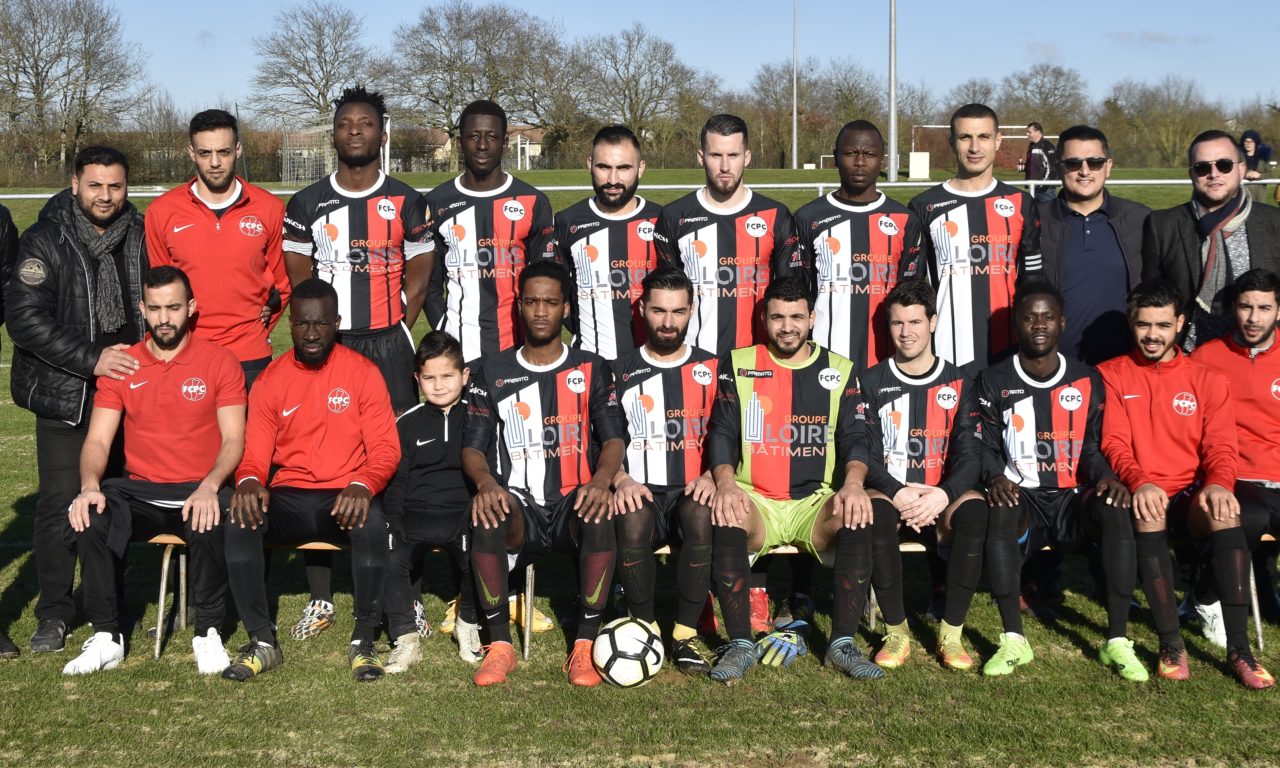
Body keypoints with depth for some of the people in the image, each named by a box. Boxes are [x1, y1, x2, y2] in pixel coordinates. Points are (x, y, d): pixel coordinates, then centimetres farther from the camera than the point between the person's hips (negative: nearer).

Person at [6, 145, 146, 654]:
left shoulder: (141, 236, 5)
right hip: (65, 397, -3)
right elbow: (25, 318, -14)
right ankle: (54, 615, 10)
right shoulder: (45, 241, -6)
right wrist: (92, 359, -20)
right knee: (61, 504, -3)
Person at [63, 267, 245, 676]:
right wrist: (90, 485, -18)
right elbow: (98, 439, 3)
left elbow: (233, 439, -5)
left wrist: (209, 487, -23)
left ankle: (208, 634, -13)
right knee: (89, 518, -27)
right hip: (138, 493, 3)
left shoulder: (220, 361, 1)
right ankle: (106, 637, -12)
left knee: (209, 523, -36)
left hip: (199, 492, -3)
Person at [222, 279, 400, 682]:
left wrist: (362, 486, -25)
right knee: (239, 520, -28)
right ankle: (262, 640, -16)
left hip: (345, 497, -2)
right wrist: (249, 481, -21)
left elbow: (385, 448, -4)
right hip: (288, 499, 2)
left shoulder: (363, 372, 1)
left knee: (372, 524, -36)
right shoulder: (270, 380, 7)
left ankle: (363, 641, -18)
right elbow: (255, 454, 5)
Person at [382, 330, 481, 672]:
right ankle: (406, 639, -10)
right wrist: (393, 524, -6)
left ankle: (468, 624, 1)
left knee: (478, 555, -27)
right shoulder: (407, 423, 11)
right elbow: (395, 481, 9)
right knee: (389, 560, -25)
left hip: (463, 512, -1)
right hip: (415, 514, 1)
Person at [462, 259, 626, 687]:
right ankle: (500, 644, -22)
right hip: (518, 506, 0)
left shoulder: (591, 369, 12)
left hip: (573, 504, 0)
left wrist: (601, 480, -21)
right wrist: (486, 482, -18)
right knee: (486, 515, -35)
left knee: (600, 515, -36)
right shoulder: (493, 373, 13)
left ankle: (585, 644, -25)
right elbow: (472, 447, 6)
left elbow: (614, 438, 1)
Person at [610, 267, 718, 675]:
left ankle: (685, 636, -21)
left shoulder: (712, 369, 13)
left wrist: (711, 476, -13)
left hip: (692, 492, 0)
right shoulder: (620, 372, 12)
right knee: (632, 519, -35)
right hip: (641, 493, 0)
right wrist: (621, 480, -13)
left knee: (702, 516, -36)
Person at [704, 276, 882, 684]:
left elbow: (855, 437, 2)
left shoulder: (839, 370, 11)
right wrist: (725, 482, -20)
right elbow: (721, 433, 1)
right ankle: (741, 644, -25)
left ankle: (843, 642, -21)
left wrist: (853, 483, -20)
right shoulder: (737, 365, 8)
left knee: (858, 518, -31)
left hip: (816, 501, 1)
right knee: (724, 518, -35)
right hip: (754, 500, -1)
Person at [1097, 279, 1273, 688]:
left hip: (1191, 495, 2)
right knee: (1149, 514, -37)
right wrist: (1139, 483, -24)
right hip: (1142, 495, -1)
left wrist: (1218, 484, -19)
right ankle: (1171, 645, -29)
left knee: (1225, 512, -33)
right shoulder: (1111, 375, 8)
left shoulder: (1208, 380, 12)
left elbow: (1221, 447, 4)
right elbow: (1114, 443, -3)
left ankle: (1238, 648, -29)